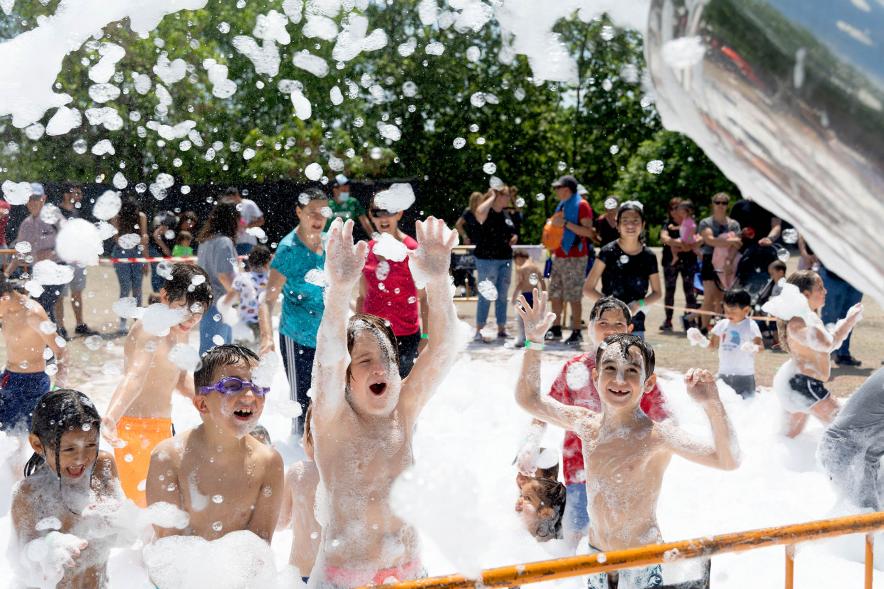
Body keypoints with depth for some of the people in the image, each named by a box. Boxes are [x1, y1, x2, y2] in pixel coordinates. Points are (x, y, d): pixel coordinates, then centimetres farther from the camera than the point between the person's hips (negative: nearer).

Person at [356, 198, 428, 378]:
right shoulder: (366, 251, 4)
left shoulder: (411, 250, -8)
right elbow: (362, 296, 13)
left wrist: (425, 337, -9)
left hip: (405, 336, -4)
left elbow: (424, 298, -6)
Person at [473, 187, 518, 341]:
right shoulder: (486, 212, -9)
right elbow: (479, 212, -35)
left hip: (505, 259, 7)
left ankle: (501, 330, 19)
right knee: (485, 297, -6)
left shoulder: (505, 214, 14)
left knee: (502, 297, 11)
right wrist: (492, 196, -20)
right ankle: (478, 331, 0)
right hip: (487, 259, -7)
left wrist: (514, 238, 4)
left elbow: (512, 233, 28)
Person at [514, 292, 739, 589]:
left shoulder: (658, 434, -18)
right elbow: (528, 399, 11)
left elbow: (728, 461, -30)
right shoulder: (587, 424, -2)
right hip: (595, 554, 5)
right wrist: (535, 340, 3)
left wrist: (711, 404, -44)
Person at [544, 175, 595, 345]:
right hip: (559, 257, 9)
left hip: (575, 258, -9)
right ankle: (556, 329, 16)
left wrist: (565, 223, -21)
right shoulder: (562, 206, 17)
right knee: (555, 294, 9)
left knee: (574, 297, -7)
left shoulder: (581, 205, -9)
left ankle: (576, 333, -3)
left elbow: (589, 232, -18)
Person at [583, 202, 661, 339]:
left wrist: (640, 304, -9)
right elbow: (588, 289, -5)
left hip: (636, 326, 3)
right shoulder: (608, 252, -6)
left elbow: (657, 293, 11)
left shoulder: (648, 256, 1)